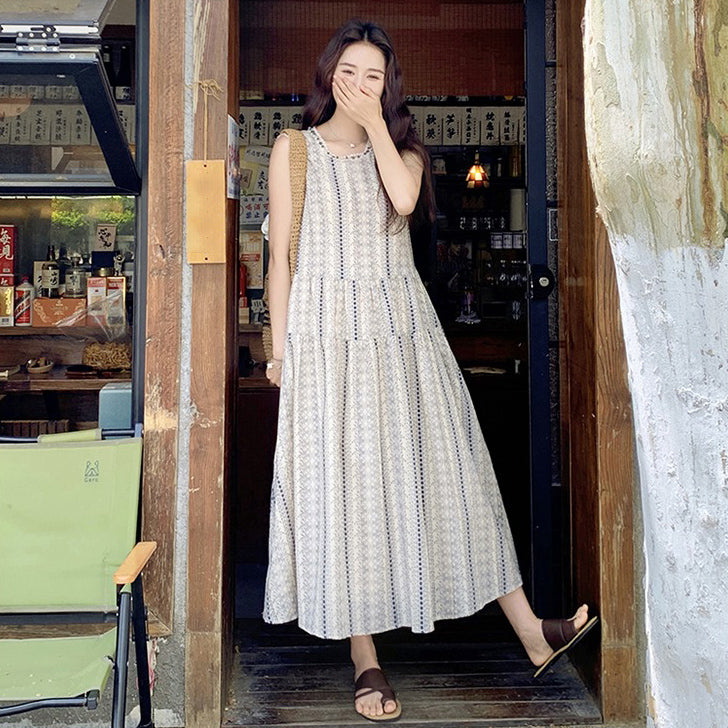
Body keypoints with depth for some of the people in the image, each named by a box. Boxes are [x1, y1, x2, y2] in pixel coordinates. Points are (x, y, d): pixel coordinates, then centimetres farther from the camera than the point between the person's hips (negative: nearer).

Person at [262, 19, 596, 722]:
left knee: (441, 469, 2)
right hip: (326, 329, -1)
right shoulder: (294, 148, 9)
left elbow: (404, 198, -11)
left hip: (402, 326, 2)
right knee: (342, 483, -2)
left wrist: (375, 122, -3)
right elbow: (280, 254, 4)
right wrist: (279, 347, -1)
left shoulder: (401, 147, 14)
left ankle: (531, 632, 8)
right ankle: (365, 661, 8)